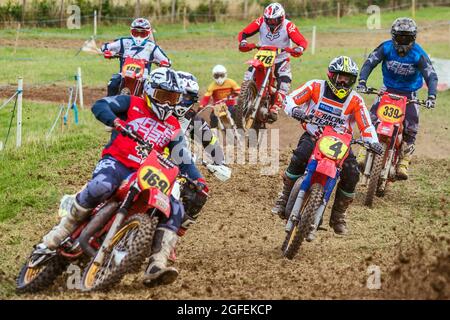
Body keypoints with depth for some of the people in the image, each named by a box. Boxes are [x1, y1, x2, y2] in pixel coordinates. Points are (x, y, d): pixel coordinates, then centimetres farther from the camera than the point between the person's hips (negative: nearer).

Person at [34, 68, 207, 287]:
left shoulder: (173, 127, 22)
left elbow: (184, 159, 20)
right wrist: (115, 120, -25)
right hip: (116, 162, -5)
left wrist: (197, 179, 1)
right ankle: (54, 238, -26)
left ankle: (156, 268, -26)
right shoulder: (132, 104, 10)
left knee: (175, 210, -16)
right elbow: (99, 106, -4)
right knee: (100, 187, -39)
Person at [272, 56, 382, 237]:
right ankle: (284, 198, -13)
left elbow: (366, 126, -3)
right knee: (299, 158, -34)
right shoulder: (316, 87, -5)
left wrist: (373, 142, -23)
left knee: (352, 175, -18)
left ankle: (338, 216, 4)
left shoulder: (355, 101, -2)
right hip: (312, 137, -2)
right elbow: (290, 99, -8)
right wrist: (294, 110, -32)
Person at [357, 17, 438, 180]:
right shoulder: (386, 48, -14)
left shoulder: (418, 54, -18)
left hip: (409, 94, -1)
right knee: (371, 119, -17)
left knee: (411, 128, -18)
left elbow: (431, 75, -23)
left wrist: (431, 96, -39)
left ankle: (403, 163, -9)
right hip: (388, 90, 1)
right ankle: (364, 153, -9)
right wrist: (362, 81, -34)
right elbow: (369, 63, -17)